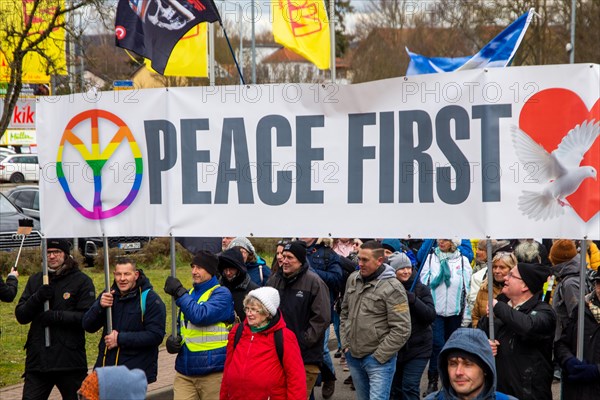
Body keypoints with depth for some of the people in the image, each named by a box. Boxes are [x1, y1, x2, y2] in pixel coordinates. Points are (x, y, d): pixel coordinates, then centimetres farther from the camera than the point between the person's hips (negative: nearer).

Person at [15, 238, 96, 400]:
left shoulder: (82, 281, -2)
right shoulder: (35, 280, 12)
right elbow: (20, 315, 6)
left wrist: (56, 316, -19)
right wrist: (37, 298, -12)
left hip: (70, 361, -3)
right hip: (38, 359, 3)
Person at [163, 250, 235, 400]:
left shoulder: (221, 293, -7)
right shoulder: (189, 294, 15)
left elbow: (200, 316, -24)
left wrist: (179, 292, -15)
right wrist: (174, 341, 3)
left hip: (213, 373, -6)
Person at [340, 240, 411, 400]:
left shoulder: (393, 288, -15)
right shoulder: (352, 280, 4)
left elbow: (401, 330, -16)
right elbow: (345, 313, 18)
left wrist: (378, 357, -14)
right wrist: (345, 344, 9)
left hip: (379, 359, -6)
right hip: (353, 357, 6)